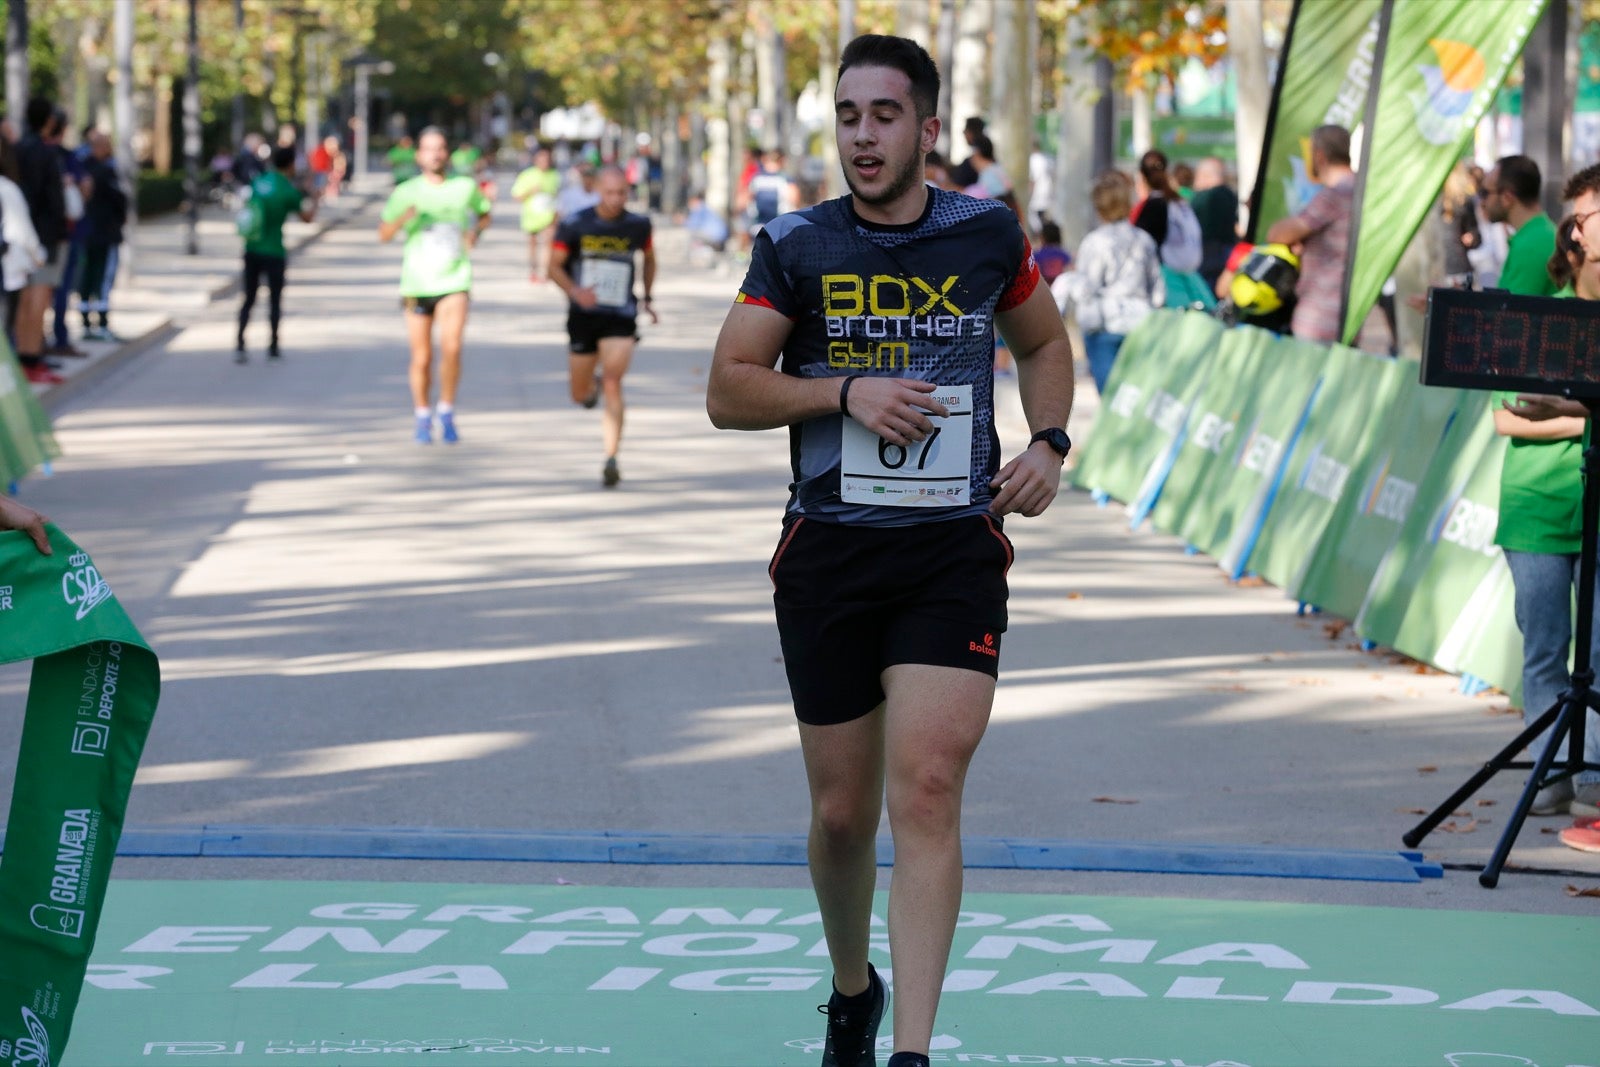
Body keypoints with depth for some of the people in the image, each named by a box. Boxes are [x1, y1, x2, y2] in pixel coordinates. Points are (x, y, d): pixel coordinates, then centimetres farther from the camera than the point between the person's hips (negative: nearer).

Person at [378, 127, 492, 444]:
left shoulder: (465, 187, 5)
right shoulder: (406, 192, 2)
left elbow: (485, 213, 23)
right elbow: (383, 234, 0)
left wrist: (476, 231, 3)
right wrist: (403, 218, -21)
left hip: (454, 280, 0)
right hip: (416, 282, 0)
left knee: (451, 347, -19)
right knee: (421, 358, 5)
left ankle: (447, 413, 0)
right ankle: (422, 420, 23)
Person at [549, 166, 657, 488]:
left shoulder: (638, 225, 0)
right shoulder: (575, 225, -6)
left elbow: (649, 258, 19)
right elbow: (555, 266, -5)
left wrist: (647, 298, 11)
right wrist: (575, 291, -23)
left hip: (621, 319, -1)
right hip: (584, 316, 1)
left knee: (613, 385, -18)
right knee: (580, 395, 10)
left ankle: (611, 461, -18)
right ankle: (591, 382, 49)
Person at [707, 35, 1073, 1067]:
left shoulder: (987, 235, 3)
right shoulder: (798, 246, 0)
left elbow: (1045, 341, 21)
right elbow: (728, 390, 2)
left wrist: (1049, 444, 3)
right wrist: (844, 393, -13)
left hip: (956, 551, -1)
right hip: (828, 554, 1)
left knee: (927, 787, -17)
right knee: (843, 810, 8)